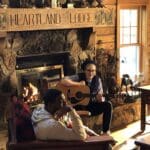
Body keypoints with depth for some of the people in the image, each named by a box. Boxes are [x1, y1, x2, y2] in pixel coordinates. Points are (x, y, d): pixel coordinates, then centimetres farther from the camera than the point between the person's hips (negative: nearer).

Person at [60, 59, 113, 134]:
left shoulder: (97, 80, 0)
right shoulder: (78, 77, -10)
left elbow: (100, 96, 2)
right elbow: (63, 81, -24)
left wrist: (100, 98, -23)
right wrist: (79, 84, -24)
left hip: (92, 106, 4)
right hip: (78, 106, -3)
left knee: (108, 105, -20)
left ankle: (105, 131, -12)